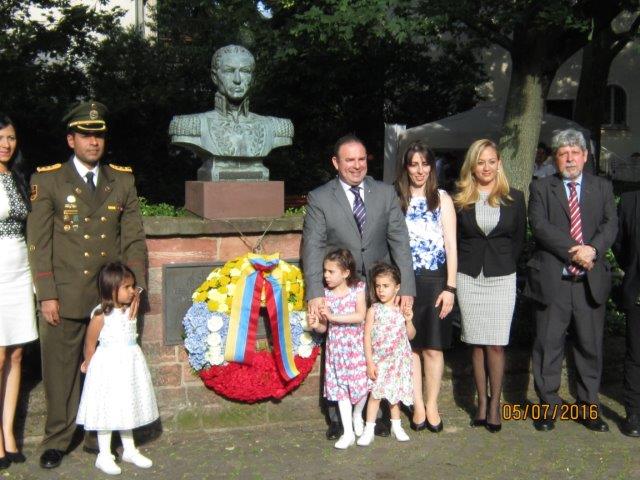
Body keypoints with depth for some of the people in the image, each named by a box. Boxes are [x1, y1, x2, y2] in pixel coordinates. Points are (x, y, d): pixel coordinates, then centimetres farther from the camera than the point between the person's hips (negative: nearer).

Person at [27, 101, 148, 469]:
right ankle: (57, 441, 20)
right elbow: (39, 242, 0)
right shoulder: (48, 180, 3)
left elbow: (134, 238, 9)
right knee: (62, 368, 4)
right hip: (66, 296, -2)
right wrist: (47, 295, -6)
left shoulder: (123, 180, 10)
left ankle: (100, 437, 22)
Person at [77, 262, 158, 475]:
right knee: (107, 411, 2)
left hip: (129, 364, 6)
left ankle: (130, 450, 30)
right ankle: (104, 456, 15)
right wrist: (89, 363, 8)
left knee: (127, 408, 18)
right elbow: (90, 344, -5)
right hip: (108, 366, -6)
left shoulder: (130, 310, 0)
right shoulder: (101, 315, -18)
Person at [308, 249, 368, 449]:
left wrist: (333, 317, -25)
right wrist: (316, 325, -22)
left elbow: (360, 316, -20)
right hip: (335, 347, 2)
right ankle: (348, 432, 9)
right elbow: (324, 328, 1)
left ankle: (357, 415, 31)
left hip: (356, 345, -2)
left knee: (361, 384, 0)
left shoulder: (358, 289, -6)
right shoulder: (325, 294, -1)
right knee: (341, 387, 3)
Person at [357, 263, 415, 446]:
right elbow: (367, 337, -8)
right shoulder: (373, 311, -7)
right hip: (379, 360, -2)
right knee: (375, 393, -3)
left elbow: (411, 335, 8)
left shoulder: (402, 310, 1)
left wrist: (408, 320, -11)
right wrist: (370, 362, -12)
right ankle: (369, 429, 5)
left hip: (398, 360, 2)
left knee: (395, 392, 12)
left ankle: (396, 426, 27)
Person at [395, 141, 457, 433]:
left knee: (432, 347, 3)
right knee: (409, 346, 5)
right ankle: (417, 406, 14)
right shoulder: (396, 200, 5)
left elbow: (451, 246, 1)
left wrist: (450, 288, -5)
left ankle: (431, 405, 15)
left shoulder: (442, 199, 4)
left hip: (434, 281, 0)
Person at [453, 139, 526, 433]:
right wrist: (459, 269, 2)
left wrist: (505, 264, 4)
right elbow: (454, 240, 8)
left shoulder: (514, 198, 3)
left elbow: (519, 238, 9)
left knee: (496, 343, -3)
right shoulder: (460, 200, 3)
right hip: (469, 278, 1)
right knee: (476, 343, 6)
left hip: (502, 278, -1)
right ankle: (482, 402, 16)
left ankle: (495, 404, 9)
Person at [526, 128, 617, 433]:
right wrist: (575, 250, -16)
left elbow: (610, 225, 2)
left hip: (591, 281, 2)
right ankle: (548, 405, 16)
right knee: (548, 346, 4)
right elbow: (539, 226, -8)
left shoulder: (602, 188, 12)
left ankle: (589, 406, 22)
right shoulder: (541, 188, 5)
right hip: (552, 280, -2)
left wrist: (593, 249, -17)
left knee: (590, 346, 9)